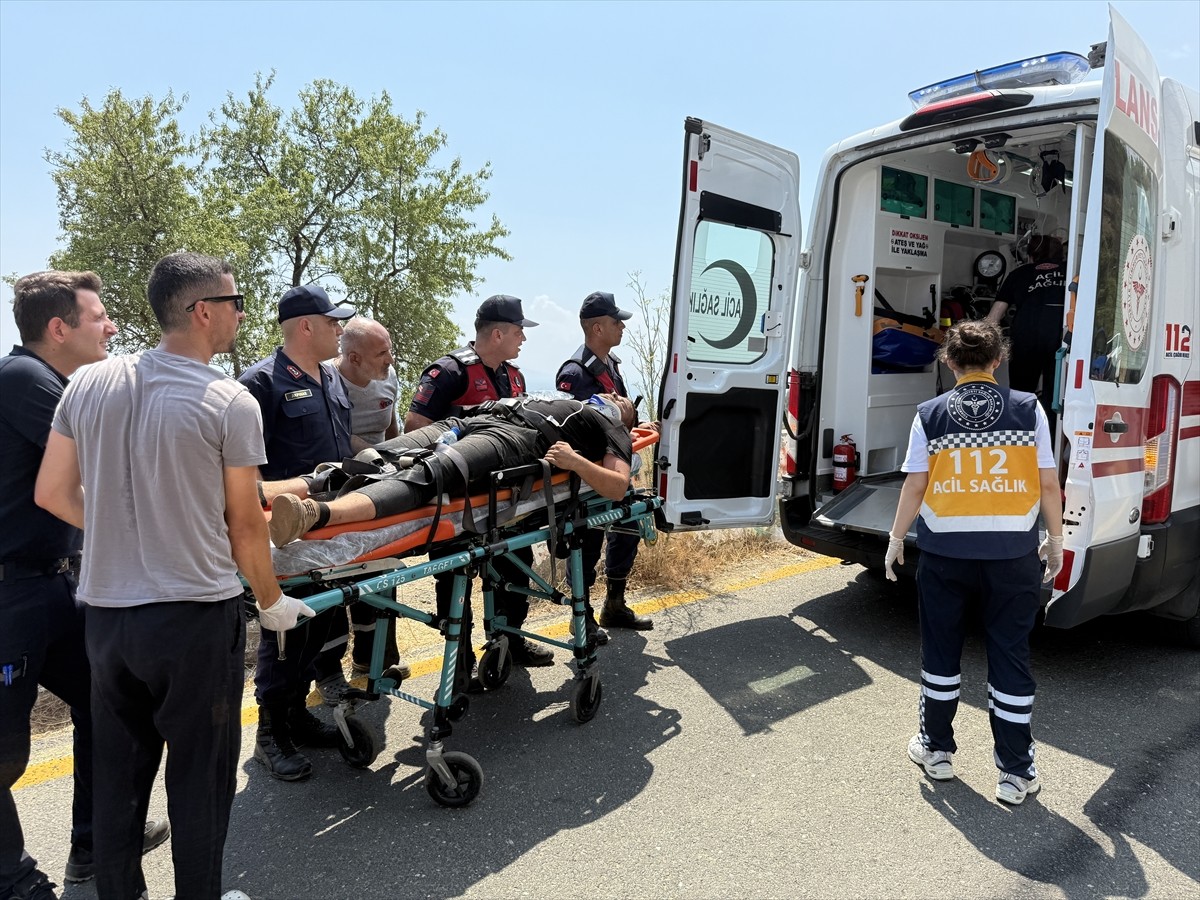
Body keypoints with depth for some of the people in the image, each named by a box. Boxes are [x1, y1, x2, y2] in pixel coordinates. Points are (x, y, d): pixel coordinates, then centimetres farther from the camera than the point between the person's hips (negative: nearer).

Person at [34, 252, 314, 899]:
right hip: (196, 616, -5)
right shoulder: (230, 403, -13)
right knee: (200, 777, 11)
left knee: (117, 774, 19)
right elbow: (244, 524, -6)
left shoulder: (87, 384, 1)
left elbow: (52, 494, 7)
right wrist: (272, 602, 8)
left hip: (105, 611, 5)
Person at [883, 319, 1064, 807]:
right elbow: (1048, 483, -1)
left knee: (941, 652, 16)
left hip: (945, 551, 0)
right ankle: (1016, 772, 18)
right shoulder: (1028, 408, -2)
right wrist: (1055, 539, 12)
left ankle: (936, 749, 29)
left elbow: (915, 486, -3)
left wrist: (896, 538, 9)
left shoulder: (930, 414, -3)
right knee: (1011, 657, 10)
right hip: (1013, 552, 0)